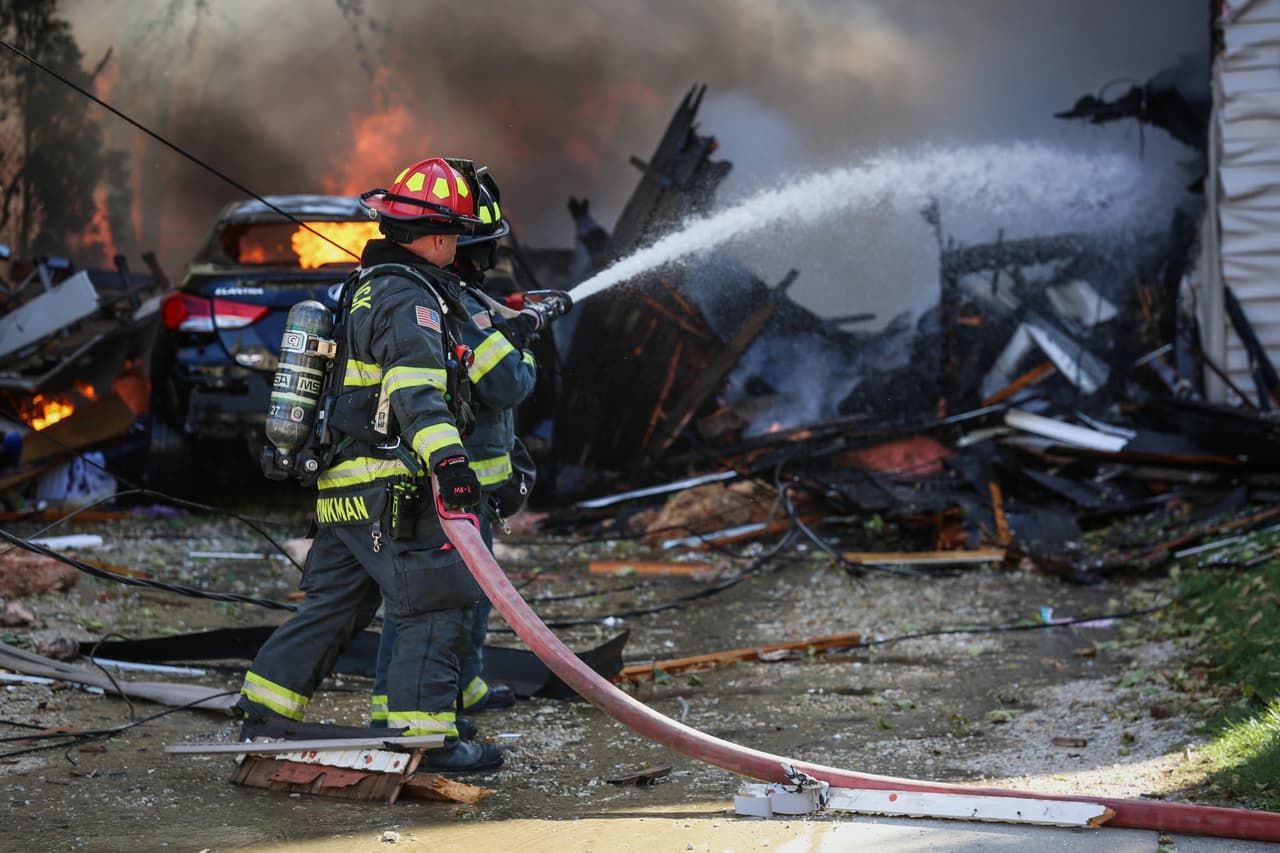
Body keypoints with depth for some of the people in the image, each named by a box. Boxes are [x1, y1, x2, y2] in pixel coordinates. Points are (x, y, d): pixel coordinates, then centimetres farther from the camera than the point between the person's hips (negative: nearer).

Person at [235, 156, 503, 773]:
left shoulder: (368, 286, 19)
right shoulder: (409, 298, -13)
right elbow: (416, 385, -29)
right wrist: (446, 457, -42)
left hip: (344, 488, 10)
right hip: (391, 490, -10)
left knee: (334, 603, 16)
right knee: (439, 604, -5)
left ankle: (263, 716, 19)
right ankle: (424, 736, -6)